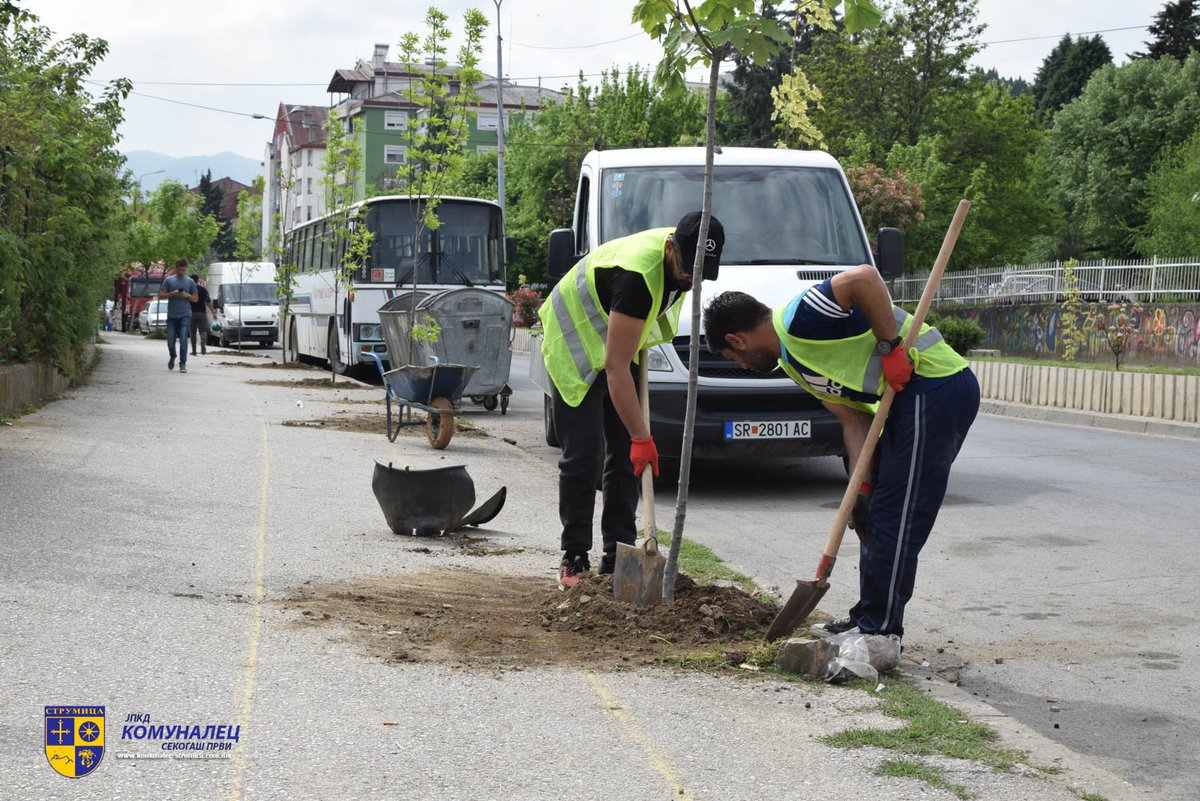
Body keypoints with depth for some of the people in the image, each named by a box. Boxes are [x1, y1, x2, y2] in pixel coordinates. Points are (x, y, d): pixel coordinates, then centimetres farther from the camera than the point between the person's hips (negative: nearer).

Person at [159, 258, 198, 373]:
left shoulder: (190, 282, 8)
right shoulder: (168, 280, 6)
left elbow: (195, 298, 11)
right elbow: (161, 295, 5)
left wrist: (187, 295, -9)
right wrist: (172, 294, -12)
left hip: (185, 315, -1)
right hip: (171, 315, 1)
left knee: (183, 340, -10)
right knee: (170, 340, 6)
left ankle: (183, 364, -8)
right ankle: (172, 357, 33)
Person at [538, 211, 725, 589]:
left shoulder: (680, 253, -12)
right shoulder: (638, 274, -37)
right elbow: (615, 367, -36)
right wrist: (642, 437, -35)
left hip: (617, 342, 8)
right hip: (576, 347, -8)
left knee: (625, 453, 2)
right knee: (584, 454, -13)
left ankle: (617, 555, 6)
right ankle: (574, 557, -1)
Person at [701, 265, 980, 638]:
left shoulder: (797, 319, -13)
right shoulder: (793, 361, 17)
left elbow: (864, 277, -27)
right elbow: (854, 420, 12)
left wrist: (888, 346, -22)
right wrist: (863, 485, 4)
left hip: (934, 387, -11)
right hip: (906, 399, 11)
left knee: (894, 519, -7)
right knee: (874, 513, 17)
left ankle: (881, 631, 0)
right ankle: (869, 616, 28)